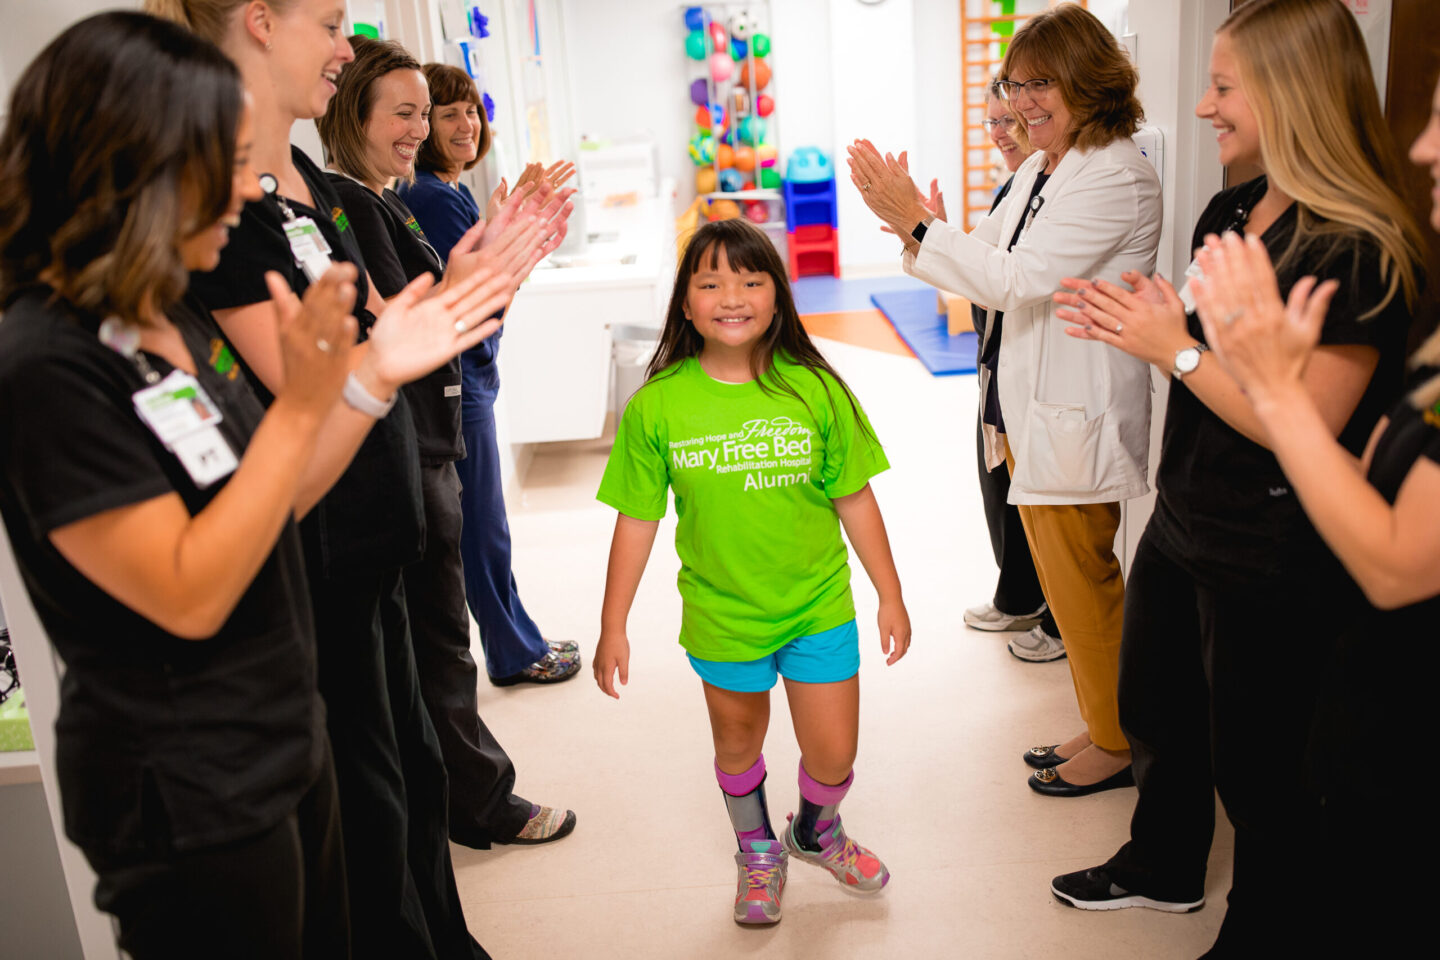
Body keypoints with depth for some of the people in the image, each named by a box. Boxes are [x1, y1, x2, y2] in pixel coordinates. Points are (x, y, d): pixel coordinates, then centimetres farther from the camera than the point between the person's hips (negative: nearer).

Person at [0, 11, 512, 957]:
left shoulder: (176, 315, 4)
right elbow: (189, 596, -25)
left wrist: (376, 372, -1)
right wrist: (303, 402, -29)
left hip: (286, 734, 8)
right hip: (189, 799, -8)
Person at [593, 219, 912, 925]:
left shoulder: (815, 389, -11)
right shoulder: (657, 407, -12)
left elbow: (855, 500, -3)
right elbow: (637, 521, -6)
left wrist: (890, 595, 2)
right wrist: (613, 627, -2)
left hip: (818, 608, 0)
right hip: (721, 616, 0)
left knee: (833, 755, 9)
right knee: (737, 744, 19)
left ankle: (815, 831, 45)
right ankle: (758, 850, 50)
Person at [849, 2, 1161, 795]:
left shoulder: (1118, 179, -17)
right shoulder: (1037, 171, 12)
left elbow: (1017, 281, -25)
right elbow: (985, 260, 11)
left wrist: (915, 224, -24)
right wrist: (914, 220, -5)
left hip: (1076, 418, -9)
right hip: (1028, 408, 9)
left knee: (1081, 580, 4)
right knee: (1070, 578, 18)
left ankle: (1115, 745, 25)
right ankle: (1100, 728, 35)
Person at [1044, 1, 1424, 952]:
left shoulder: (1355, 253, -22)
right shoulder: (1229, 211, 4)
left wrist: (1174, 348, -23)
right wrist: (1137, 319, -5)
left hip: (1274, 567, -9)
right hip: (1184, 523, 9)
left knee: (1257, 766, 11)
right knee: (1153, 712, 25)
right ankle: (1165, 866, 50)